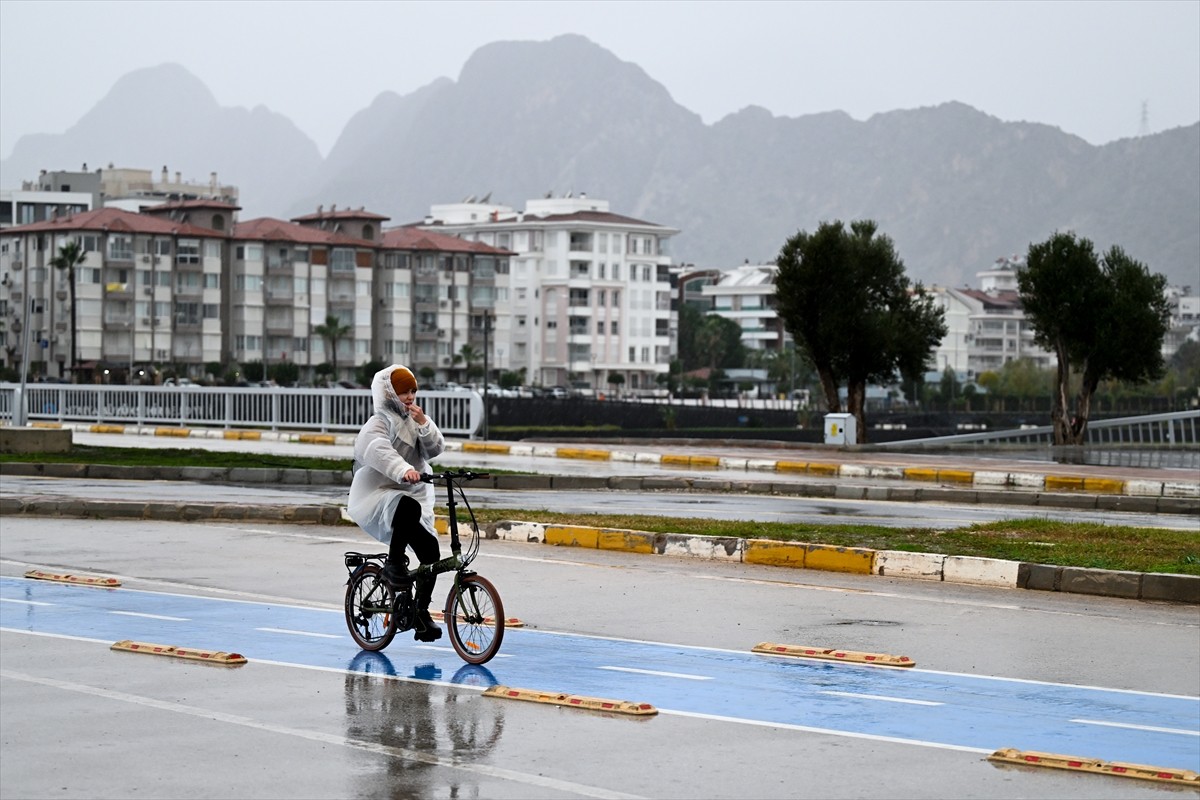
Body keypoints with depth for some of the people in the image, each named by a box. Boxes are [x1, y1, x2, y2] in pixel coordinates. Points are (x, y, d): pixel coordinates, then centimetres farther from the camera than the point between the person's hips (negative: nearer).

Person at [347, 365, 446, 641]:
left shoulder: (415, 421, 14)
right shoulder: (379, 423, -8)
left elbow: (436, 449, 3)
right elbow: (379, 452, -30)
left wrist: (423, 423, -13)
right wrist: (404, 470, -49)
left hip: (413, 495, 7)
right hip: (377, 496, -7)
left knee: (430, 551, -7)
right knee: (408, 507, -40)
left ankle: (421, 612, 7)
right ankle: (393, 564, -22)